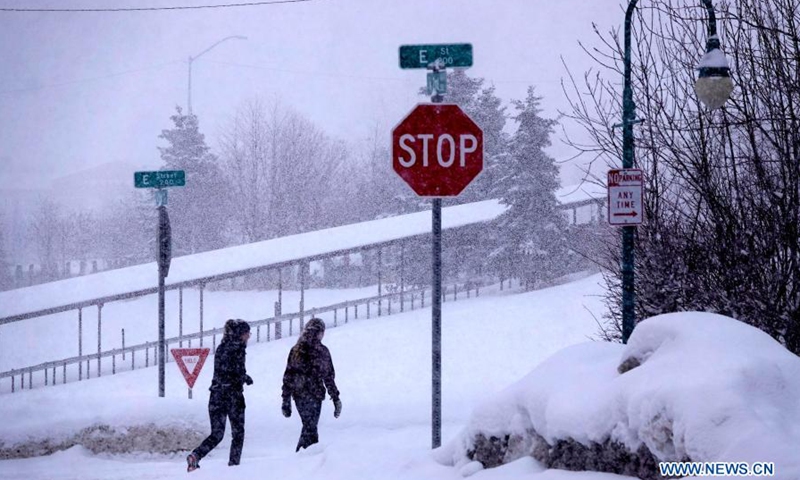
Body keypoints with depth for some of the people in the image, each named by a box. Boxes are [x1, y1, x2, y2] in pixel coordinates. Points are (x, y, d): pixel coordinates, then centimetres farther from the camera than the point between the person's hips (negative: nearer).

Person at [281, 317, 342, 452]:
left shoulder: (295, 350, 3)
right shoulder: (321, 351, -8)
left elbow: (288, 377, 5)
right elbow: (329, 377, -7)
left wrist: (286, 400, 10)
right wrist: (336, 398, 0)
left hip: (298, 395, 4)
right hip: (314, 395, -4)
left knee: (309, 426, 19)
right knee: (310, 428, 0)